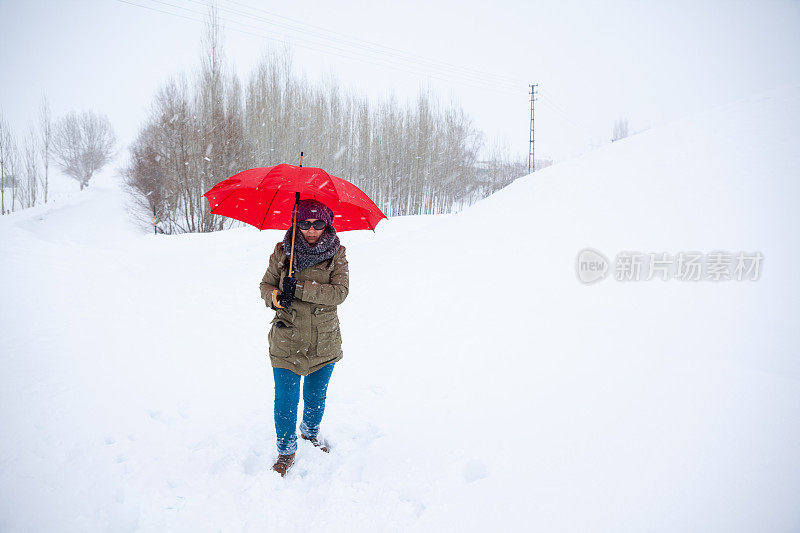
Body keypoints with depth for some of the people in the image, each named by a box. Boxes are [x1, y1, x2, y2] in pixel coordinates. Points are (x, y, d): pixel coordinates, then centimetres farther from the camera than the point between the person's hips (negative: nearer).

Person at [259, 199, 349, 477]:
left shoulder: (336, 254, -5)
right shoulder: (282, 252, -3)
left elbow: (340, 292, -17)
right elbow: (266, 284, 7)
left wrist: (300, 288, -26)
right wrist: (275, 297, -17)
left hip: (324, 342, 1)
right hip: (287, 341, 0)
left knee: (317, 396, 19)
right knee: (286, 399, 5)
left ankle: (311, 431, 49)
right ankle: (286, 449, 29)